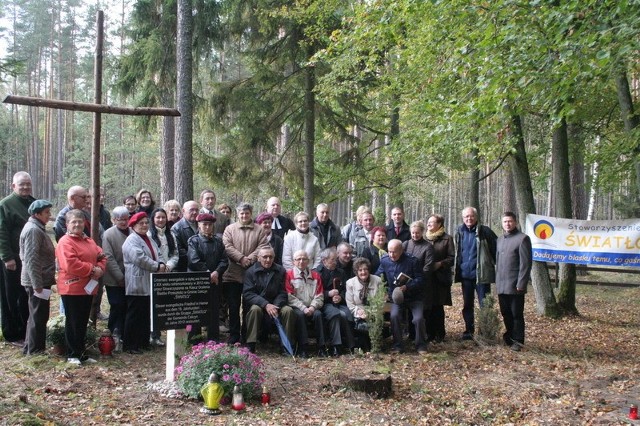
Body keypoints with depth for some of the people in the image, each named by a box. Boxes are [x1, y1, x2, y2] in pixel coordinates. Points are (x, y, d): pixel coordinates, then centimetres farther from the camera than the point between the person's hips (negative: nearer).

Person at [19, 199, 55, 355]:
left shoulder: (37, 228, 15)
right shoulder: (33, 230, -17)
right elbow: (31, 260, -22)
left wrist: (50, 278, 22)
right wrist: (37, 284, -23)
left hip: (41, 280, 10)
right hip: (38, 281, -10)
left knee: (36, 316, 18)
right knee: (39, 317, -1)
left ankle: (30, 348, 28)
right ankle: (36, 350, 8)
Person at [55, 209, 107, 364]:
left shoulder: (89, 241, 14)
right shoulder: (65, 242, -13)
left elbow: (101, 257, 15)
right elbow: (70, 265, -23)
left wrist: (100, 269, -7)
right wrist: (92, 269, -18)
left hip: (88, 288, 8)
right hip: (71, 289, -8)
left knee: (83, 322, 15)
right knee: (73, 322, 1)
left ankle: (81, 353, 24)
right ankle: (72, 355, 11)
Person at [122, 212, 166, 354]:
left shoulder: (149, 240, 18)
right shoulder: (132, 241, -11)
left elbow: (157, 256, 17)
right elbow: (140, 258, -22)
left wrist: (161, 264, -6)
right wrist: (157, 266, -14)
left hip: (149, 284, 9)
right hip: (137, 284, -9)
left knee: (146, 314, 13)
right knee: (134, 315, -3)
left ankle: (143, 342, 21)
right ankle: (129, 345, 5)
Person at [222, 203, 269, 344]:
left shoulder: (259, 230, 8)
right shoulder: (230, 229, 7)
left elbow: (263, 247, -3)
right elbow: (227, 246, -5)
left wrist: (250, 259, -16)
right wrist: (241, 258, -16)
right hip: (233, 274, 0)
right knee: (233, 306, 4)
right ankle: (234, 335, 13)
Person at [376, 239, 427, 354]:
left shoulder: (412, 261, -13)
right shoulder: (384, 261, -4)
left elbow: (420, 279, -12)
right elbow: (377, 277, 9)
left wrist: (406, 287, -26)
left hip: (414, 296, -2)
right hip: (396, 297, 2)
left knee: (418, 318, -21)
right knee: (394, 316, -25)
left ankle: (421, 345, 3)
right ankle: (397, 345, -9)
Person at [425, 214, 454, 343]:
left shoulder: (447, 239, 1)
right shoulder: (425, 238, 13)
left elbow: (452, 258, -3)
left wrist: (440, 263, -16)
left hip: (440, 278, -3)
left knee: (438, 306, -2)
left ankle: (439, 333, 8)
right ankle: (429, 332, 11)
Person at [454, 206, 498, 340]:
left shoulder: (484, 231, -8)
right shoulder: (459, 232, 6)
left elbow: (496, 248, -6)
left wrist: (496, 265, -7)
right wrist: (457, 269, 12)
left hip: (481, 274, -5)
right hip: (465, 274, 5)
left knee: (484, 304, -1)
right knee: (467, 304, 13)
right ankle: (469, 330, 23)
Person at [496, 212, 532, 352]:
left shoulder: (522, 238, -8)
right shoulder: (500, 239, 15)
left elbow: (525, 263, -12)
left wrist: (521, 283, -17)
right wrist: (497, 280, 12)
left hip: (515, 285, -6)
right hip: (501, 285, 6)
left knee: (516, 314, 1)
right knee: (505, 313, 13)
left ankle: (518, 340, 9)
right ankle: (510, 336, 26)